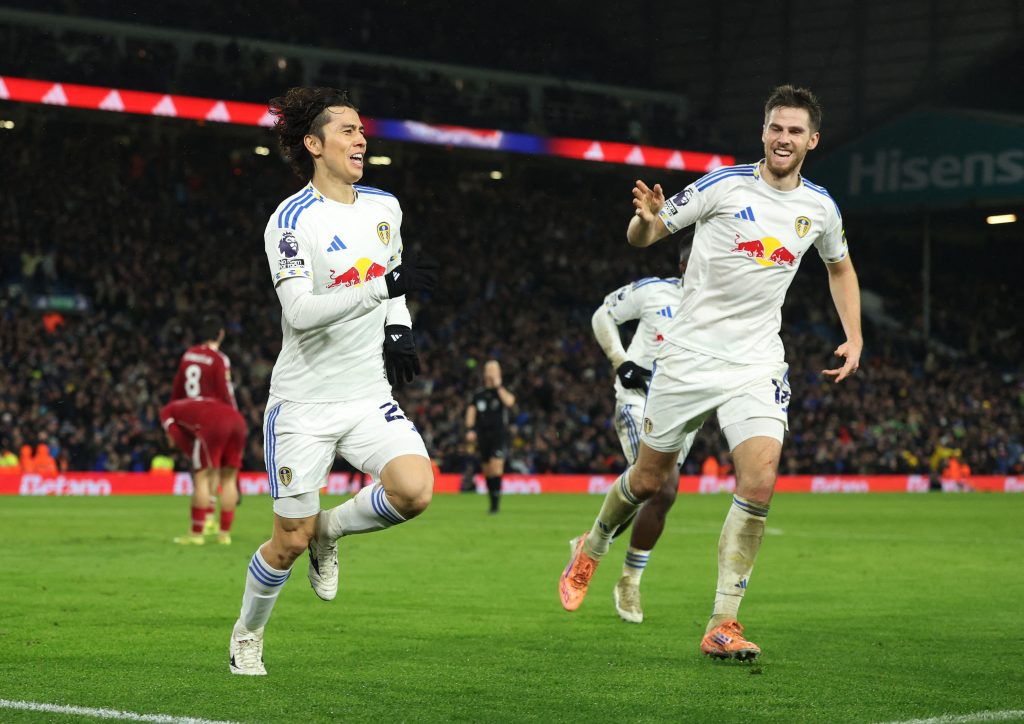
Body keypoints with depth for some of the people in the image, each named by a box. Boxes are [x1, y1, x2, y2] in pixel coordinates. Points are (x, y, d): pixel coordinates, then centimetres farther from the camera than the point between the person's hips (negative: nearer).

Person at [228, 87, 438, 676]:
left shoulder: (385, 207, 7)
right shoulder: (291, 221, -13)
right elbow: (300, 312, -25)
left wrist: (400, 330, 6)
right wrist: (385, 286, -30)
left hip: (369, 397, 5)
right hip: (304, 404, -5)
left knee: (415, 491, -21)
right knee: (290, 541, 1)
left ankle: (331, 528, 10)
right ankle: (247, 635, 29)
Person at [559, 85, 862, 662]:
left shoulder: (820, 208, 3)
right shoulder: (724, 186, -8)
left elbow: (840, 267, 24)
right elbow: (643, 236, -3)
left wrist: (855, 338, 13)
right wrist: (646, 219, -27)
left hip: (757, 365, 2)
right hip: (689, 354, -2)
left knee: (760, 481, -18)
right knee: (649, 478, 8)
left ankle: (723, 625, -11)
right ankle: (591, 550, 40)